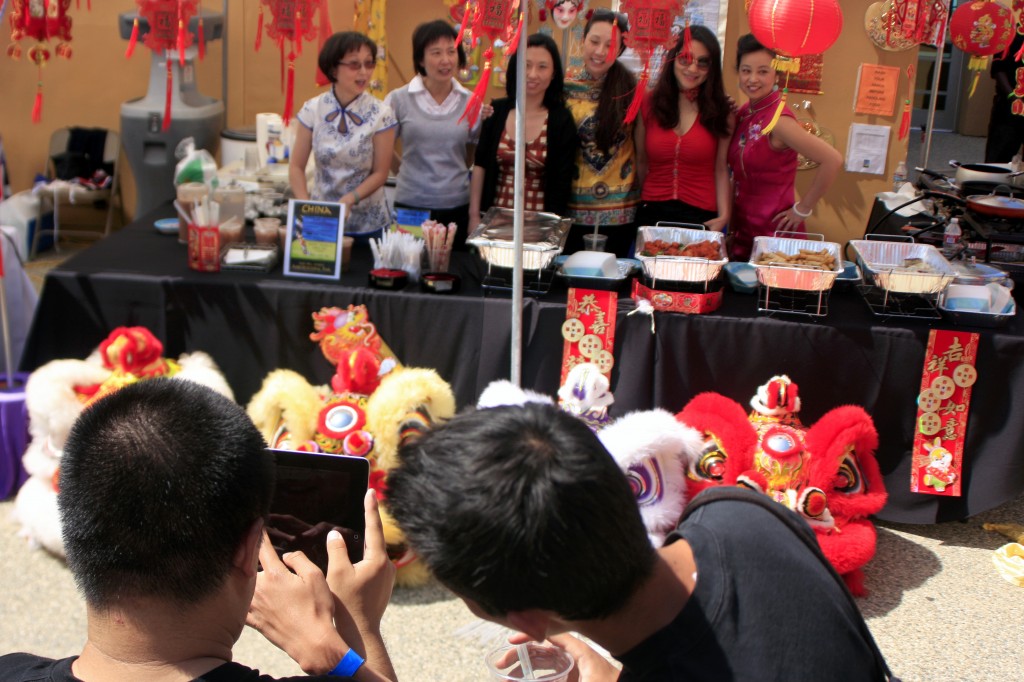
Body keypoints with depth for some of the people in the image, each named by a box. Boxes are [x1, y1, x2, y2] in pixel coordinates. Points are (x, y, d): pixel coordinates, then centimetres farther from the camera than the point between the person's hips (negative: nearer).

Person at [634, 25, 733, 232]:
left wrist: (724, 216, -12)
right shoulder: (648, 105, 4)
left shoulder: (721, 112, 1)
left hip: (702, 218, -1)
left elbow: (721, 170, -3)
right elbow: (641, 163, 6)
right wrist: (644, 203, 0)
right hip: (652, 214, 1)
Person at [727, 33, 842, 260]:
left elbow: (833, 160, -24)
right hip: (742, 232, 7)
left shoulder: (778, 120, -18)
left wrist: (803, 209, -16)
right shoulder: (744, 113, 4)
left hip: (773, 234, -7)